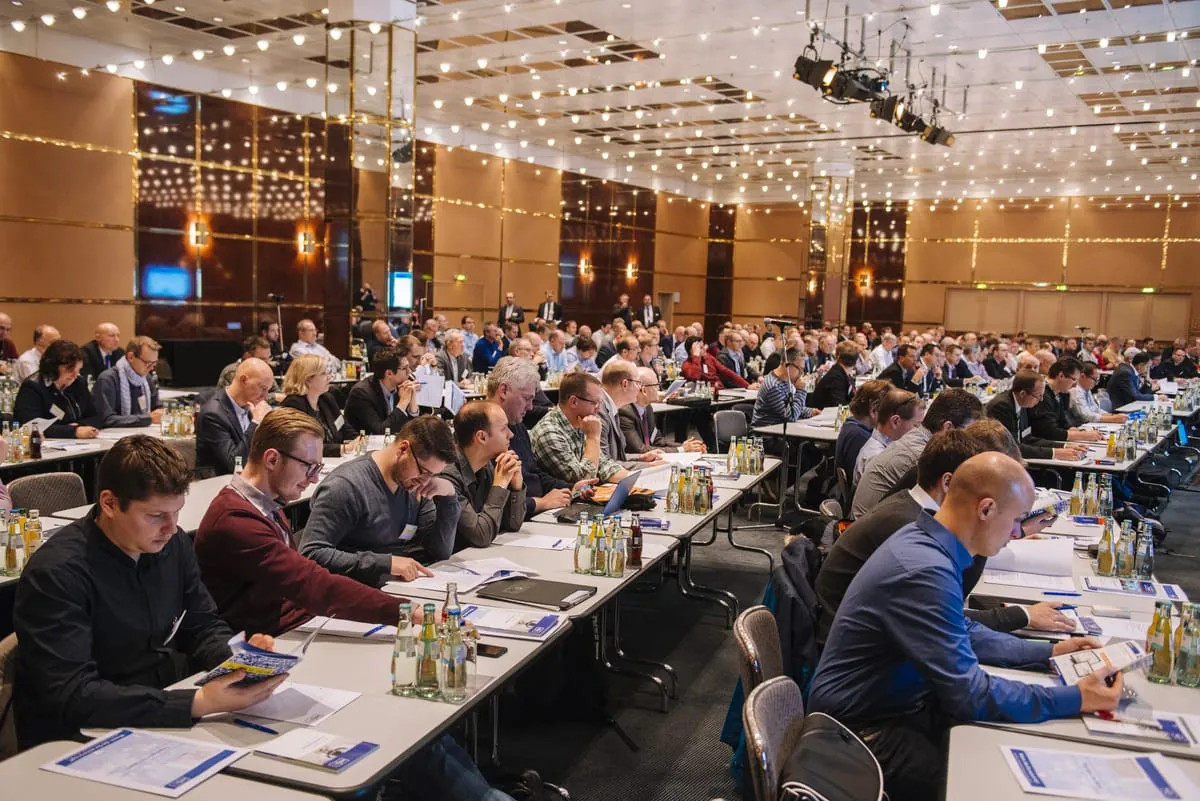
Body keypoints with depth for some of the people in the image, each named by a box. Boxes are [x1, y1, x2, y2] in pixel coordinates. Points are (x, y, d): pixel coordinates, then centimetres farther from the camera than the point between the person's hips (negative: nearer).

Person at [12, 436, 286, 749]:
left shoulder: (172, 542, 0)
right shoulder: (56, 573, -20)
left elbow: (204, 627, 10)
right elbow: (72, 697, -27)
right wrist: (198, 703, -35)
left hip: (166, 718, 6)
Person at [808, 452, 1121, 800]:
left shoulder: (925, 542, 0)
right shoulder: (925, 571, -30)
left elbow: (962, 634, 17)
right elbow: (970, 695, -25)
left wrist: (1048, 651, 12)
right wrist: (1075, 699, -16)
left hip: (900, 703, 9)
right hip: (866, 730, -9)